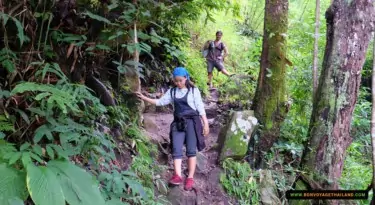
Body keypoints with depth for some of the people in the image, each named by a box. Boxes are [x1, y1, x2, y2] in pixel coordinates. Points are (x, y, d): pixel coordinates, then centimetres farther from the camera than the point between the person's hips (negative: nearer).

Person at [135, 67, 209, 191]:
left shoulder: (194, 90, 3)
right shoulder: (172, 92, 13)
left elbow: (200, 107, 1)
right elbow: (160, 102, 9)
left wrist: (205, 123, -3)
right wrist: (144, 98, 0)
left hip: (192, 121, -4)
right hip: (178, 123, 4)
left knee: (191, 150, -4)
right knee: (176, 149, -9)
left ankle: (190, 178, -2)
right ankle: (177, 176, -16)